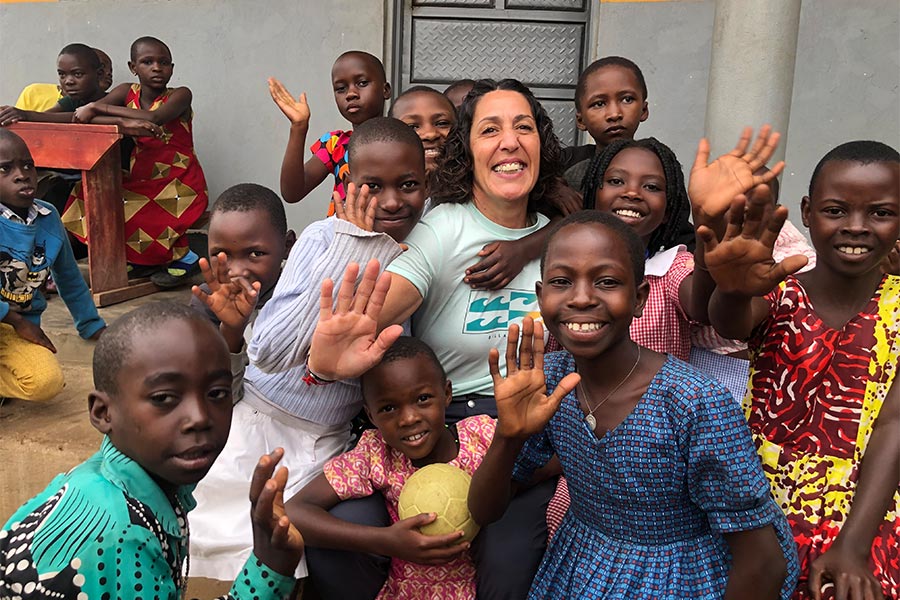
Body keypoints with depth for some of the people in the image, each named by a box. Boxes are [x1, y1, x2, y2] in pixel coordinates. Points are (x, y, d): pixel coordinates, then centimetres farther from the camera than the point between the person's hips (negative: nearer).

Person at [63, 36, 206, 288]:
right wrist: (126, 123, -30)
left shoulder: (180, 95, -9)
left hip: (179, 185, -6)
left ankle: (183, 257, -1)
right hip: (140, 181, 6)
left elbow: (154, 118, -29)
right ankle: (143, 259, 5)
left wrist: (98, 107, -24)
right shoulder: (127, 92, 3)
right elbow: (85, 115, -11)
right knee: (92, 193, -5)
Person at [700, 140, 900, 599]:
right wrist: (733, 289, -54)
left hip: (862, 523, 0)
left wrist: (852, 547, -27)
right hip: (759, 514, 0)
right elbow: (731, 324, -29)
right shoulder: (777, 293, -6)